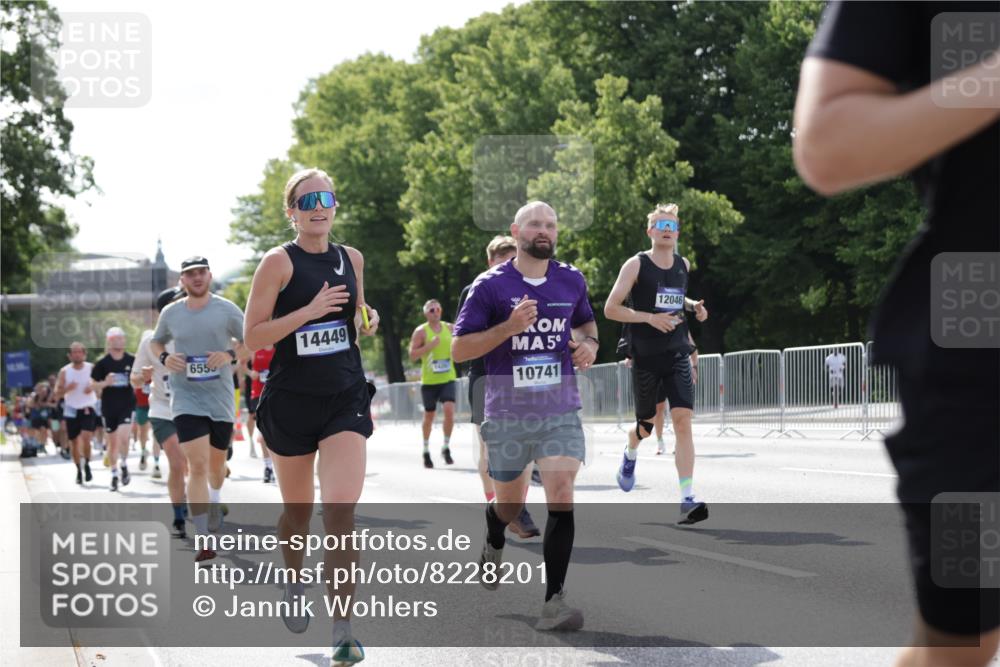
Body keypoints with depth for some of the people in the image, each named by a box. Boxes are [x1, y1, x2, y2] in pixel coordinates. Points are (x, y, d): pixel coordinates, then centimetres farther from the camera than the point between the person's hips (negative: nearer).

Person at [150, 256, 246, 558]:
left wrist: (231, 354, -17)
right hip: (186, 399, -1)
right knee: (197, 466, -15)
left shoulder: (227, 310, -3)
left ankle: (214, 500, 52)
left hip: (221, 399, 1)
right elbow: (155, 341, 19)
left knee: (216, 462, 17)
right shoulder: (171, 313, 2)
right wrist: (164, 357, -3)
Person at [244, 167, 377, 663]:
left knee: (340, 510, -14)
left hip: (345, 399, 2)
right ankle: (294, 582, 46)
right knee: (297, 511, 15)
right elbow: (253, 337, -12)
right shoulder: (279, 262, -7)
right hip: (291, 401, -2)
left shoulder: (351, 259, 7)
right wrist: (311, 310, -21)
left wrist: (367, 321, 2)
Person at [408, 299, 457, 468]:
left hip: (447, 378, 2)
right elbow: (412, 355, -9)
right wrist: (429, 346, -19)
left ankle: (446, 448, -3)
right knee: (429, 416, 6)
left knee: (449, 410, -16)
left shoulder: (449, 328, 7)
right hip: (429, 380, -2)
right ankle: (426, 451, 23)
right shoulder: (421, 331, -4)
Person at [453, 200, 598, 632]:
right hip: (507, 414, -1)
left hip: (561, 410, 1)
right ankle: (493, 546, 51)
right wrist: (510, 326, -21)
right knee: (510, 506, 14)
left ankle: (554, 601, -15)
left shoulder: (571, 281, 6)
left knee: (561, 497, -17)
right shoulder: (490, 286, -5)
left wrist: (589, 344, 3)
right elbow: (459, 349, -8)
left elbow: (585, 321, 27)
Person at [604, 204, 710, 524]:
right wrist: (650, 317, -19)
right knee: (646, 426, 11)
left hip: (677, 354, 3)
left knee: (683, 422, -14)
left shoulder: (683, 265, 9)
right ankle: (630, 455, 50)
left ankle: (688, 500, -18)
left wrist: (693, 306, 10)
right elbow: (610, 308, -9)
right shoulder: (636, 265, -6)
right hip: (645, 357, -2)